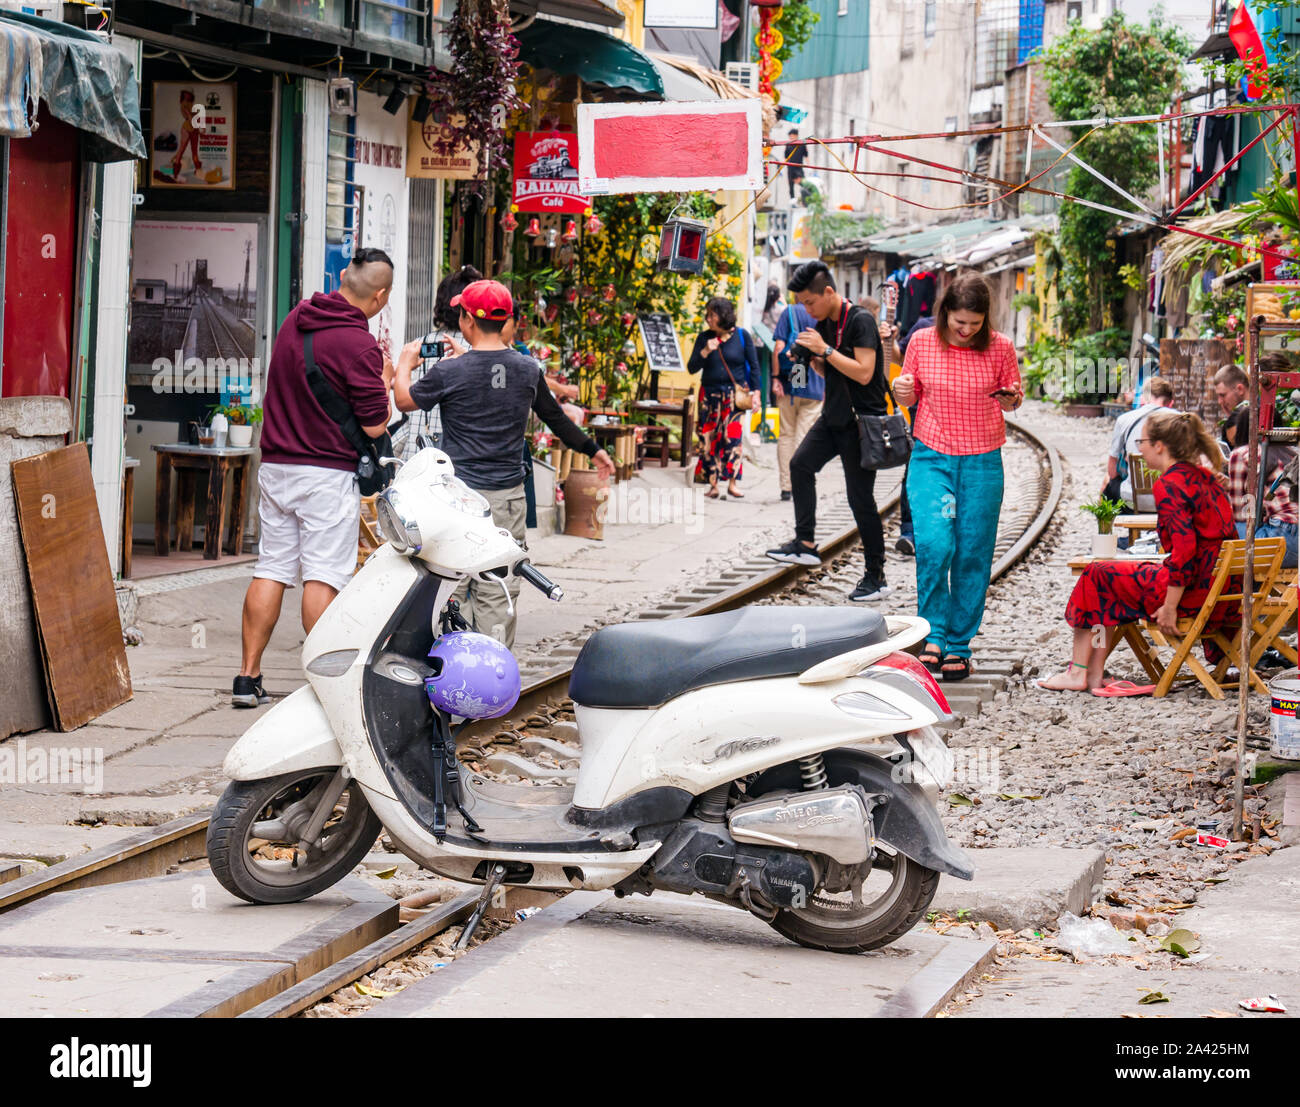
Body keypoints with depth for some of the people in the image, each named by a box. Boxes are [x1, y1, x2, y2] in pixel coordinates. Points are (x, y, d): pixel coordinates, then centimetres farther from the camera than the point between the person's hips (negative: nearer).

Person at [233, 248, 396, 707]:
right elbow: (374, 425, -12)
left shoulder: (296, 318, 7)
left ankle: (248, 678, 9)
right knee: (323, 577, -4)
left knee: (270, 570, 9)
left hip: (275, 466, 7)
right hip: (326, 472, -6)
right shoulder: (358, 345, -15)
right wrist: (386, 381, 6)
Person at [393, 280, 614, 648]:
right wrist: (592, 450, 32)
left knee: (453, 588, 3)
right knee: (497, 593, 6)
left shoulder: (449, 372, -10)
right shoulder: (528, 369, 1)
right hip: (508, 494, 3)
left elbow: (404, 401, 6)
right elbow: (555, 418, 15)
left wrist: (405, 364, 27)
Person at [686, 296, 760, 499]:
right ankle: (713, 484, 3)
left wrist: (755, 392, -2)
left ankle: (732, 483, -7)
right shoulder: (704, 338, 5)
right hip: (710, 395, 3)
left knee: (732, 436, -12)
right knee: (709, 437, -2)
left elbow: (754, 366, 5)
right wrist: (705, 352, -13)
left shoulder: (741, 336, 0)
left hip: (735, 395, -3)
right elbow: (692, 367, 3)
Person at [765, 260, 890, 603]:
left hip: (862, 420, -9)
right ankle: (805, 544, 5)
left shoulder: (860, 321, -17)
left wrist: (825, 349, -23)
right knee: (801, 463, -2)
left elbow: (863, 372, -24)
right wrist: (811, 359, 0)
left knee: (860, 498, -5)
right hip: (834, 416, 9)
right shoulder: (824, 324, 9)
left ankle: (876, 577, 3)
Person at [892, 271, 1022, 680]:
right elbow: (910, 396, 12)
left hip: (982, 462, 0)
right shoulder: (922, 343, -1)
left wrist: (1011, 398, -12)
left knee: (973, 555, 1)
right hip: (931, 457, 0)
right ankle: (934, 635, -1)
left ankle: (959, 645, 12)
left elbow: (1014, 398, 10)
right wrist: (901, 391, -11)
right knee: (933, 545, -16)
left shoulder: (1000, 347, -2)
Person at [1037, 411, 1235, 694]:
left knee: (1096, 576, 9)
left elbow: (1184, 549, -26)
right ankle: (1093, 674, 21)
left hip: (1191, 594, -9)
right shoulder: (1203, 477, 11)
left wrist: (1170, 607, -21)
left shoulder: (1170, 485, -17)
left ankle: (1078, 673, 17)